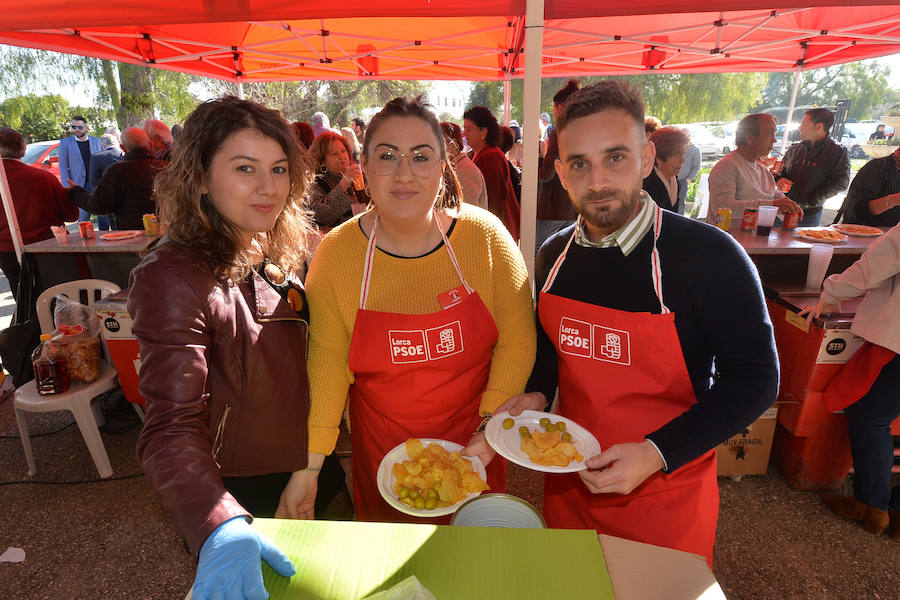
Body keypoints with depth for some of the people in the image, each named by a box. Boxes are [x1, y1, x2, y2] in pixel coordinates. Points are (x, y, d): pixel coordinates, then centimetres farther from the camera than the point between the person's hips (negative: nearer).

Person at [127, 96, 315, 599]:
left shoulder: (277, 256, -2)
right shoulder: (173, 279, -26)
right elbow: (172, 429, -31)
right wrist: (222, 529, -47)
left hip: (298, 476, 7)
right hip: (236, 493, -7)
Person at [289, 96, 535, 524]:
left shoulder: (485, 235, -14)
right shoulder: (334, 254, -13)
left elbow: (517, 341, -9)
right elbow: (329, 362, -10)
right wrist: (309, 464, -12)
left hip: (470, 445, 0)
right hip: (381, 453, 0)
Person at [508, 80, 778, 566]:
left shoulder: (709, 256, -19)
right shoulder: (554, 256, -4)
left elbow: (754, 379, -15)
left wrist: (657, 454, -24)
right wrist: (537, 394, -8)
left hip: (666, 495, -4)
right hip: (569, 483, 4)